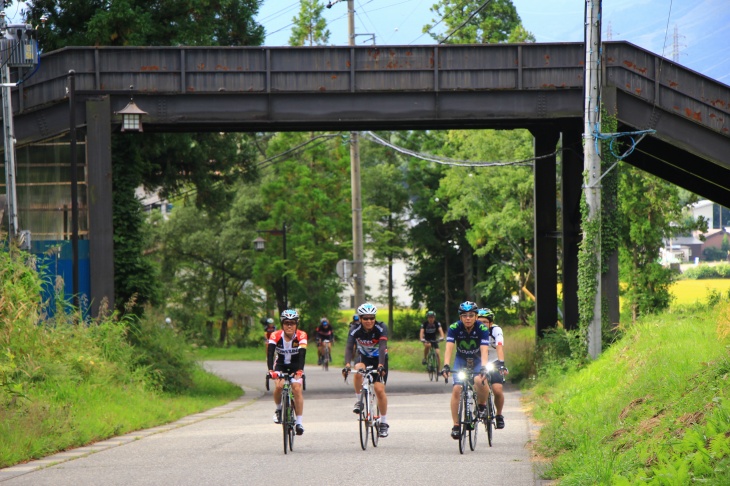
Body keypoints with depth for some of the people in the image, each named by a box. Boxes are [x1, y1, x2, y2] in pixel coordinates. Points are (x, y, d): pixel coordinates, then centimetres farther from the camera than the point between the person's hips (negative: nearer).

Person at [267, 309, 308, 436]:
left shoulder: (301, 336, -24)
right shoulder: (275, 335, -23)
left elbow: (302, 354, -35)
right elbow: (270, 353, -34)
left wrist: (300, 370, -51)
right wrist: (271, 370, -51)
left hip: (295, 366, 0)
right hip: (281, 365, 0)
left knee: (297, 388, -19)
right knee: (279, 386, -24)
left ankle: (299, 422, -13)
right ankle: (278, 409, 5)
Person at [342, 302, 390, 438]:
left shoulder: (381, 328, -25)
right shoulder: (355, 330, -22)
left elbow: (382, 347, -37)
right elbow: (349, 347, -33)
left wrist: (380, 365, -52)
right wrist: (347, 365, -50)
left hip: (379, 358, -1)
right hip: (363, 357, 1)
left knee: (379, 389, -13)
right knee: (358, 371, -35)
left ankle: (384, 423, 1)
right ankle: (359, 401, -13)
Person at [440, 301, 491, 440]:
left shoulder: (482, 329, -25)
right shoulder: (454, 328, -23)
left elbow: (484, 350, -34)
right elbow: (449, 348, -31)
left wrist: (484, 368, -50)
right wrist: (446, 366, -48)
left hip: (478, 360, -1)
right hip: (461, 360, 1)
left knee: (479, 381, -31)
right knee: (456, 389, -16)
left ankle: (482, 405, -1)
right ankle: (456, 425, -8)